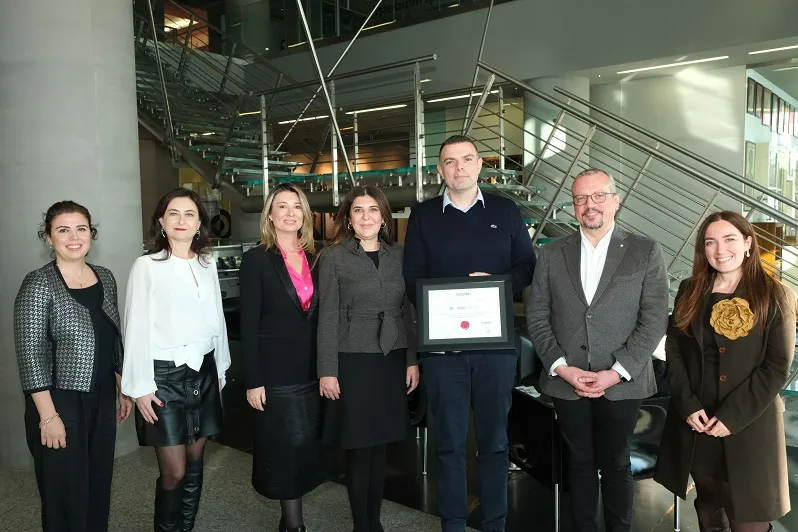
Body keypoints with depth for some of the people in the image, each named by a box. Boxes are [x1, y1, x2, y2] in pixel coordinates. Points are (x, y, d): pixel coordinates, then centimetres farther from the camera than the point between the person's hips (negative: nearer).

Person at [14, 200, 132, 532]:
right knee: (66, 492, 8)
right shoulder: (38, 285, -13)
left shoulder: (105, 277, 5)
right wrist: (48, 416, -17)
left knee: (99, 483, 16)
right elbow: (30, 355, -15)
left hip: (102, 397, 5)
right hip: (60, 402, -5)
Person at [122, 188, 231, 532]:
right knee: (174, 471, 0)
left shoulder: (207, 264, 7)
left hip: (203, 371, 5)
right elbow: (137, 327, -8)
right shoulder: (147, 265, -7)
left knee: (195, 463, 13)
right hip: (165, 374, -4)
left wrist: (220, 368, 13)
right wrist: (140, 386, -10)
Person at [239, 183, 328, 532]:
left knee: (307, 445, 11)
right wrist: (253, 380, -12)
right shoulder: (256, 259, -5)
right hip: (276, 370, -5)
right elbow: (249, 324, -8)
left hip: (312, 368, 5)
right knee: (289, 446, 1)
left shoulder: (314, 258, 8)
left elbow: (321, 317, 10)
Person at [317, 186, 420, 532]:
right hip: (353, 361, -3)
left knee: (380, 443, 12)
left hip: (393, 359, 4)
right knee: (358, 446, 4)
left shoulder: (398, 256, 9)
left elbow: (408, 312, 9)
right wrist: (327, 370, -10)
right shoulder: (333, 258, -2)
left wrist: (412, 360, 5)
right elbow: (328, 317, -6)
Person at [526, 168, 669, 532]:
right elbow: (536, 317, 3)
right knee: (580, 463, 13)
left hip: (621, 382, -1)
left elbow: (655, 320, -5)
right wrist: (561, 367, -8)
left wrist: (618, 371, -12)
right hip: (566, 381, 2)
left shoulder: (646, 252, 0)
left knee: (616, 464, 12)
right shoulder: (552, 255, 6)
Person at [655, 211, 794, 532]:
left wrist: (732, 416, -14)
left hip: (749, 426, -3)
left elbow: (777, 367, -8)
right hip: (696, 422, 3)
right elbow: (674, 350, 5)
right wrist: (688, 405, -8)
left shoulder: (775, 296, -3)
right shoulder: (689, 292, 7)